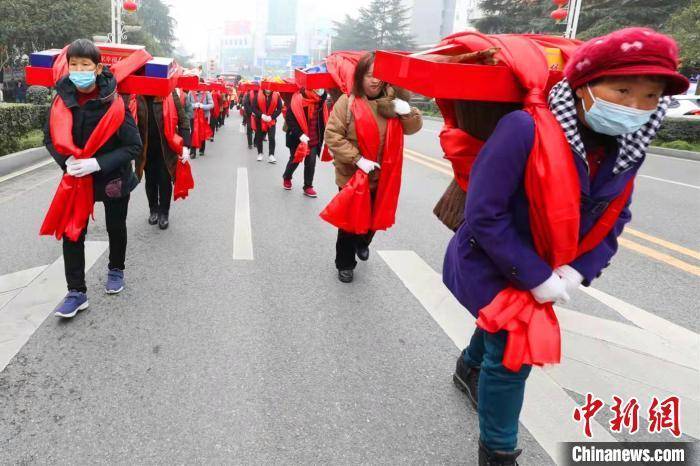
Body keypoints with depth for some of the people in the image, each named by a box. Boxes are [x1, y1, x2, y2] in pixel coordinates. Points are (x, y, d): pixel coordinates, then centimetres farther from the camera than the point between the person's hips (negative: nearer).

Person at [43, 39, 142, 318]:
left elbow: (134, 146, -20)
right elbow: (50, 138, 1)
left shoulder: (114, 103, -21)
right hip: (76, 177, 2)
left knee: (115, 227, 17)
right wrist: (66, 161, -18)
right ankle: (76, 292, 8)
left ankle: (116, 270, 42)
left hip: (113, 177, -2)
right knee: (71, 232, -2)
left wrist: (98, 163, -28)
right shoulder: (62, 100, -10)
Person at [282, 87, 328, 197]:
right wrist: (299, 134, -24)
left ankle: (308, 186, 15)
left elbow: (323, 119, 7)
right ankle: (286, 178, 39)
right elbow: (289, 118, -18)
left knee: (311, 162, 3)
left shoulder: (321, 99, -1)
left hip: (314, 138, 4)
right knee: (295, 160, 12)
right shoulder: (298, 98, -18)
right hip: (298, 138, -4)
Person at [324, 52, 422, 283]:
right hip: (351, 175, -4)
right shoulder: (347, 101, -15)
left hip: (380, 176, 4)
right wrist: (357, 159, -23)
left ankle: (363, 243, 54)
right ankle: (345, 264, 30)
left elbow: (414, 127, 1)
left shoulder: (391, 100, -3)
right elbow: (332, 135, -17)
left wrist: (406, 111, -21)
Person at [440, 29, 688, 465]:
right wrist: (536, 278, -25)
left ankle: (470, 368, 61)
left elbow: (613, 218, 3)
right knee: (513, 351, -1)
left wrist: (579, 271, -13)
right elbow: (484, 216, -30)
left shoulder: (626, 146, -7)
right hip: (493, 264, -7)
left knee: (505, 332, 28)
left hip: (548, 274, 7)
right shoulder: (525, 130, -30)